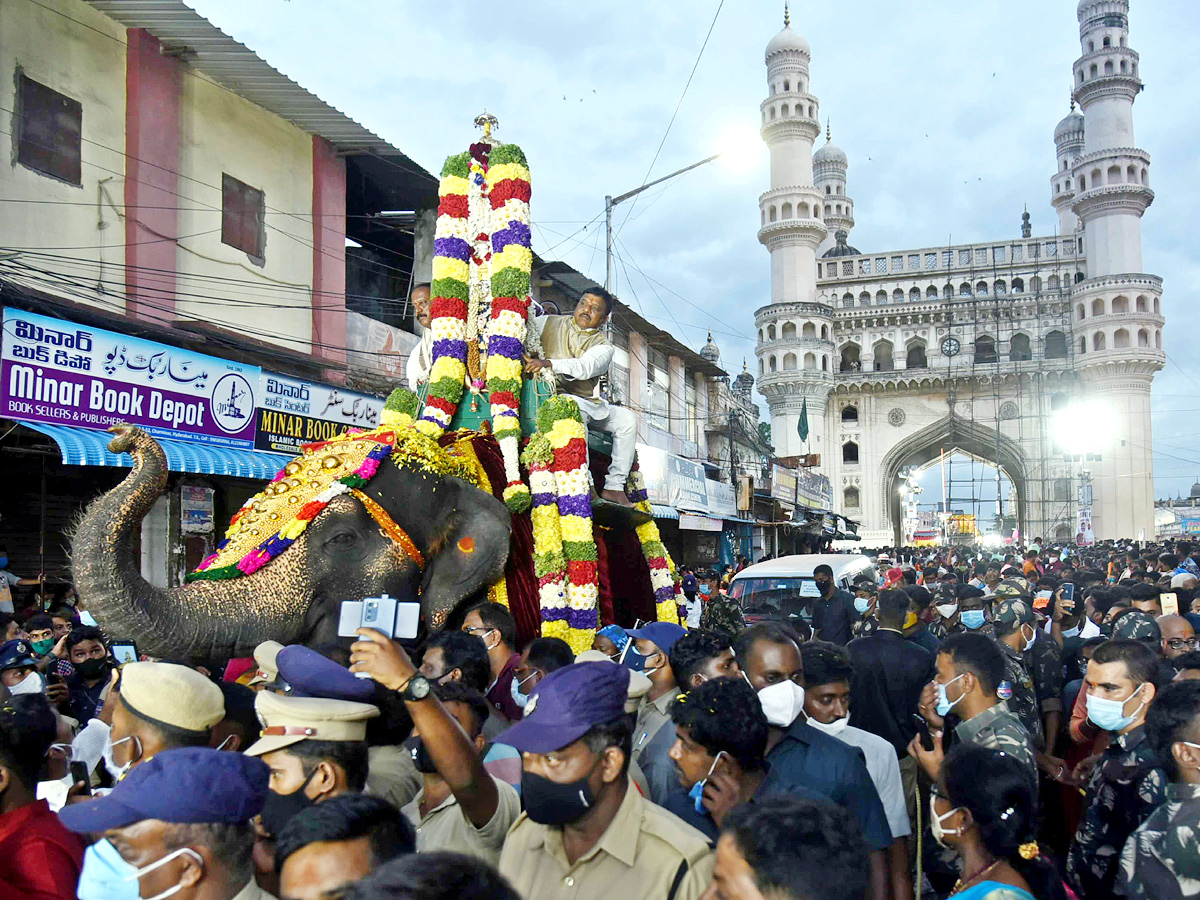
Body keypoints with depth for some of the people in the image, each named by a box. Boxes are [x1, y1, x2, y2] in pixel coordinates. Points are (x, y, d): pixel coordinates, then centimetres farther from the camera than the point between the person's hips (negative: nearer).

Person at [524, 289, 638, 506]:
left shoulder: (604, 346, 5)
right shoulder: (549, 323, 9)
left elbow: (585, 367, -16)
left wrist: (548, 363, -32)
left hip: (590, 403, 4)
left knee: (627, 418, -12)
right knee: (576, 410, -36)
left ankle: (614, 487, -9)